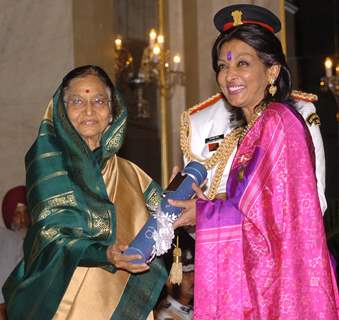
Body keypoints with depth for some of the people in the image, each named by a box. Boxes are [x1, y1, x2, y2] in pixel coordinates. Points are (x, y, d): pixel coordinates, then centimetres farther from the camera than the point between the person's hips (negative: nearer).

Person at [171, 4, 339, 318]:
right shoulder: (251, 130, 13)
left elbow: (280, 215, -17)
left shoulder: (279, 121, -12)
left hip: (280, 280, -8)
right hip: (257, 279, 8)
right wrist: (210, 205, 4)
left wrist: (206, 214, -8)